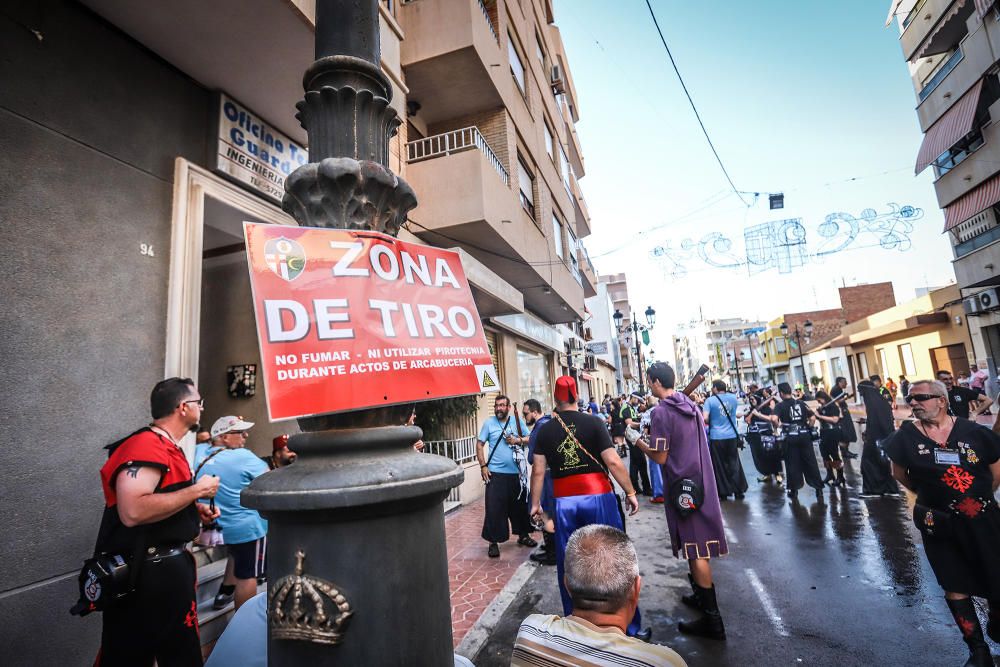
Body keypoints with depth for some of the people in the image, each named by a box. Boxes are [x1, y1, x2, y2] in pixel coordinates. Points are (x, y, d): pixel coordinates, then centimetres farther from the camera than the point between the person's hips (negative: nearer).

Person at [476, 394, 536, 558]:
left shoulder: (517, 421, 4)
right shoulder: (488, 423, -3)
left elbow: (529, 439, 8)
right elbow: (479, 445, -3)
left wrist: (518, 440, -11)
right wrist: (483, 466, -10)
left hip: (517, 472, 3)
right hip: (496, 473, -3)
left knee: (521, 505, 16)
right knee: (494, 508, -4)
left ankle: (523, 535, 34)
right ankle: (493, 542, 10)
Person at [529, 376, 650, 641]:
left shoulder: (545, 430, 1)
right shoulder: (592, 423, -6)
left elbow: (538, 470, 2)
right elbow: (613, 462, -11)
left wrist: (535, 503, 12)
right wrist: (631, 492, 0)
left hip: (565, 502, 2)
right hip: (598, 497, -2)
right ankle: (630, 627, 19)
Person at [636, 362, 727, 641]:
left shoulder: (660, 412, -18)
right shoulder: (690, 404, 5)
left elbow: (660, 457, -19)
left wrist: (638, 441, -4)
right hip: (701, 479, 8)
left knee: (694, 547, -1)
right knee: (699, 541, 20)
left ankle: (712, 619, 6)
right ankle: (701, 595, 34)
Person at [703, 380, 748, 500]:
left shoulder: (710, 400, -7)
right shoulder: (733, 398, 5)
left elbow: (705, 419, -16)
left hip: (716, 438, -3)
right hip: (732, 436, 3)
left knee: (720, 466, 7)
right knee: (734, 464, 13)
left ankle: (724, 492, 11)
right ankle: (739, 491, 18)